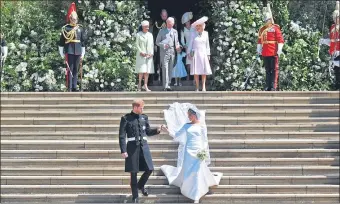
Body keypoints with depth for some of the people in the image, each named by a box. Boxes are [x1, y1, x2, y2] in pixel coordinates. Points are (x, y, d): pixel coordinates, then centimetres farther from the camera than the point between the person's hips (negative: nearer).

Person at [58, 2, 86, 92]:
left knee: (76, 70, 7)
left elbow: (83, 41, 13)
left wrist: (82, 54, 9)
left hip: (78, 52, 4)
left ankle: (74, 87, 12)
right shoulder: (65, 28, -1)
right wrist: (62, 54, -1)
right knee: (70, 69, -5)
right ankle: (69, 88, -5)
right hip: (69, 52, -4)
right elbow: (61, 42, 1)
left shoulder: (80, 29, 10)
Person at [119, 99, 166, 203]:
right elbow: (122, 136, -7)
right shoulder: (126, 118, -6)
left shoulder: (144, 117, 8)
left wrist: (157, 130, -2)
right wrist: (123, 150, -13)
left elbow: (148, 131, 16)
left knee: (149, 169, 1)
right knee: (133, 172, 3)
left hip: (144, 146, 4)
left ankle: (141, 185, 31)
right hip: (132, 147, -4)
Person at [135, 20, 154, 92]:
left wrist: (151, 53, 0)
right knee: (142, 70, -10)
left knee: (147, 70, -2)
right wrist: (141, 52, -11)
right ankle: (139, 85, -5)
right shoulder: (139, 34, 5)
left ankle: (145, 85, -1)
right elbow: (137, 44, 0)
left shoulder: (150, 35, 16)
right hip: (141, 55, -4)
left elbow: (152, 45, 14)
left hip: (149, 55, 4)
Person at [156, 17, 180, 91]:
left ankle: (168, 85, 12)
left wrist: (177, 45, 1)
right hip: (164, 52, -4)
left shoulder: (175, 31, 16)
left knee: (170, 69, 6)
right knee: (165, 69, -11)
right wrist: (163, 45, -14)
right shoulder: (162, 31, 5)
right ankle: (165, 86, -15)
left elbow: (177, 41, 24)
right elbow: (157, 42, 4)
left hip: (172, 51, 4)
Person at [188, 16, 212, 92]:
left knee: (204, 71, -5)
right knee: (196, 71, -5)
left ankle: (203, 86, 0)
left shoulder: (205, 33, 7)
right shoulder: (193, 34, 2)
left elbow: (207, 44, 11)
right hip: (195, 54, -2)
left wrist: (208, 54, 9)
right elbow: (190, 43, 7)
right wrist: (189, 53, 3)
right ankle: (197, 87, -1)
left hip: (203, 54, 2)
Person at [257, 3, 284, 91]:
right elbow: (259, 40, 17)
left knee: (274, 70, -4)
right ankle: (268, 86, 14)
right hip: (265, 53, 5)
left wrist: (279, 50, -12)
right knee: (267, 70, 10)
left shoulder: (275, 28, -2)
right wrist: (259, 50, 12)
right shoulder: (262, 29, 13)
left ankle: (274, 87, -4)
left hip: (273, 53, -5)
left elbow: (280, 39, -6)